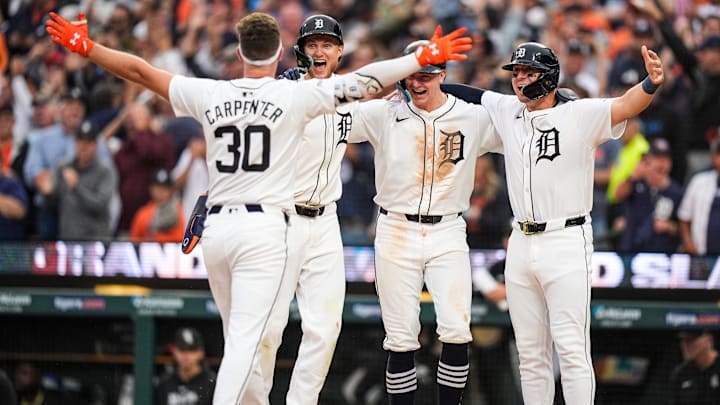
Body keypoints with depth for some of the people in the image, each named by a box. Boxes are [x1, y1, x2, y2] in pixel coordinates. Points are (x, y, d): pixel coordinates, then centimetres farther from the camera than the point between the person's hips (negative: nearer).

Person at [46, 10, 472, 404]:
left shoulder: (210, 94, 5)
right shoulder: (295, 95, -4)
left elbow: (141, 70, 10)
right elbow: (363, 82, -3)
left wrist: (86, 47, 19)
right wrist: (423, 58, 5)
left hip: (216, 226, 4)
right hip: (265, 227, -4)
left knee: (239, 338, 18)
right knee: (244, 341, -11)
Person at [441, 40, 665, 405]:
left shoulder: (581, 115, -10)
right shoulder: (507, 111, 8)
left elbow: (625, 106, -24)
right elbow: (469, 95, 23)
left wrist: (651, 84, -44)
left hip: (567, 242, -6)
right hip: (521, 244, 6)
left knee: (571, 348, -10)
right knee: (530, 353, 10)